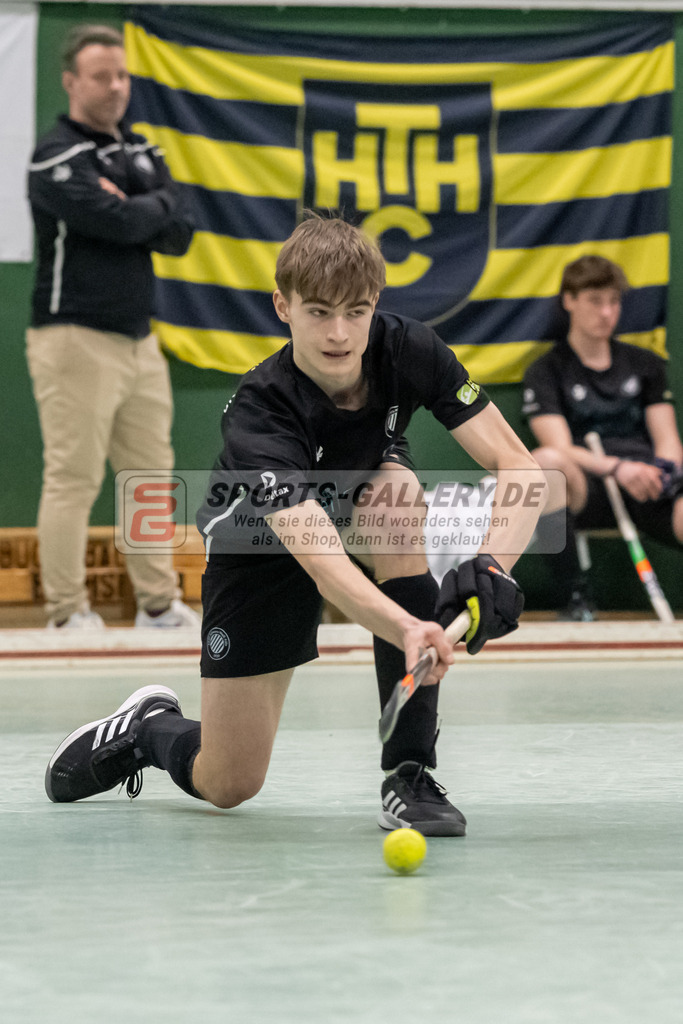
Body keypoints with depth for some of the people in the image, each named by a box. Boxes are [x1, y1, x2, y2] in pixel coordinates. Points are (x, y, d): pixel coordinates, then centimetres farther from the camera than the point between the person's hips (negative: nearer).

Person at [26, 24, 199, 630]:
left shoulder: (142, 152, 16)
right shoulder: (56, 158, -8)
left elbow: (178, 235, 6)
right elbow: (118, 224, -22)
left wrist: (130, 211, -10)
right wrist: (155, 205, -3)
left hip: (139, 339, 8)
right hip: (76, 337, -8)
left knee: (151, 473, 11)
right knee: (74, 478, -7)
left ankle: (159, 605, 19)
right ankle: (68, 616, -3)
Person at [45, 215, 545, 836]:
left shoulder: (407, 349, -27)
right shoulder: (258, 414, -37)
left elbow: (520, 467, -27)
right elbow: (320, 559, -50)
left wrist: (493, 565, -47)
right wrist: (406, 629, -69)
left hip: (360, 514, 3)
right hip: (259, 550, -3)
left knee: (396, 501, -36)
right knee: (226, 786, -4)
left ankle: (411, 775, -28)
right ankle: (146, 728, 36)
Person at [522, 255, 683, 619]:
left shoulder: (645, 364, 22)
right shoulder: (546, 373, 9)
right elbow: (561, 449, -6)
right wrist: (616, 468, -24)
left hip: (647, 487, 1)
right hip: (587, 490, -1)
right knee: (545, 461, -38)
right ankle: (573, 594, -28)